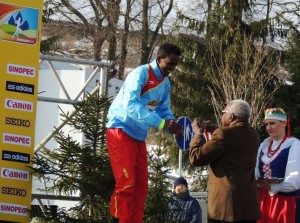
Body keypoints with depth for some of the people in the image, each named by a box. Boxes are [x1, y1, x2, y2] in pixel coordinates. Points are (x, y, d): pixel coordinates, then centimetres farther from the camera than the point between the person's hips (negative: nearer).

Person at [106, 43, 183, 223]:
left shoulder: (166, 83, 9)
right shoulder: (141, 73, -18)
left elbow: (164, 109, 12)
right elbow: (131, 105, -29)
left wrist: (173, 125, -11)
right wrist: (161, 123, -36)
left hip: (138, 135, 9)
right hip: (121, 131, -9)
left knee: (141, 186, 7)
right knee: (126, 184, -15)